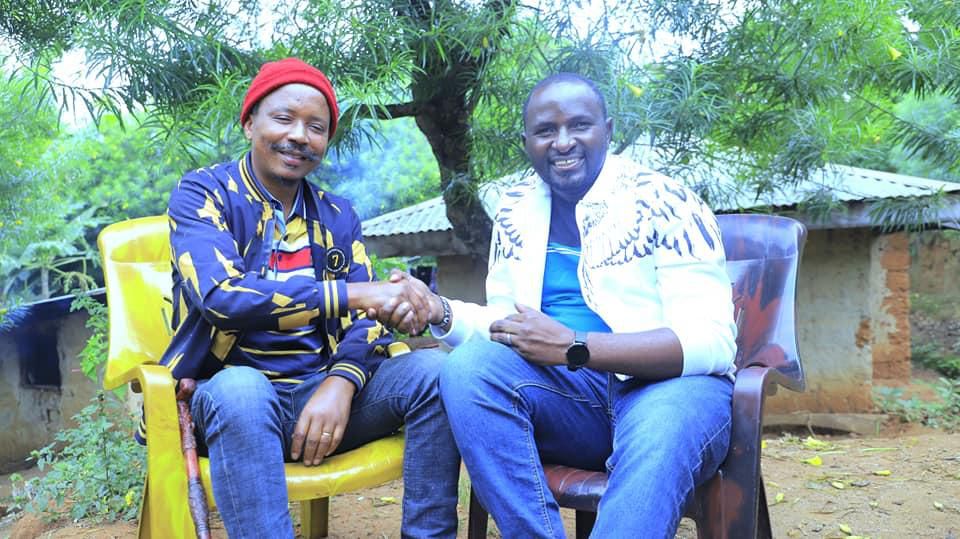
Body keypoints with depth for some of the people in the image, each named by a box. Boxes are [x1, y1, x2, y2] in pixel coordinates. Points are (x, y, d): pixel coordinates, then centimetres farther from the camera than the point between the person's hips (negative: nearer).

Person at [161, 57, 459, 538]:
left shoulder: (337, 217, 9)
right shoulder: (202, 193, -4)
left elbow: (363, 319, 1)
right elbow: (221, 295, -22)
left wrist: (340, 384, -21)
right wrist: (352, 292, -28)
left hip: (320, 391, 4)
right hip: (233, 394, -3)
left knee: (432, 371, -20)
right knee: (240, 388, -38)